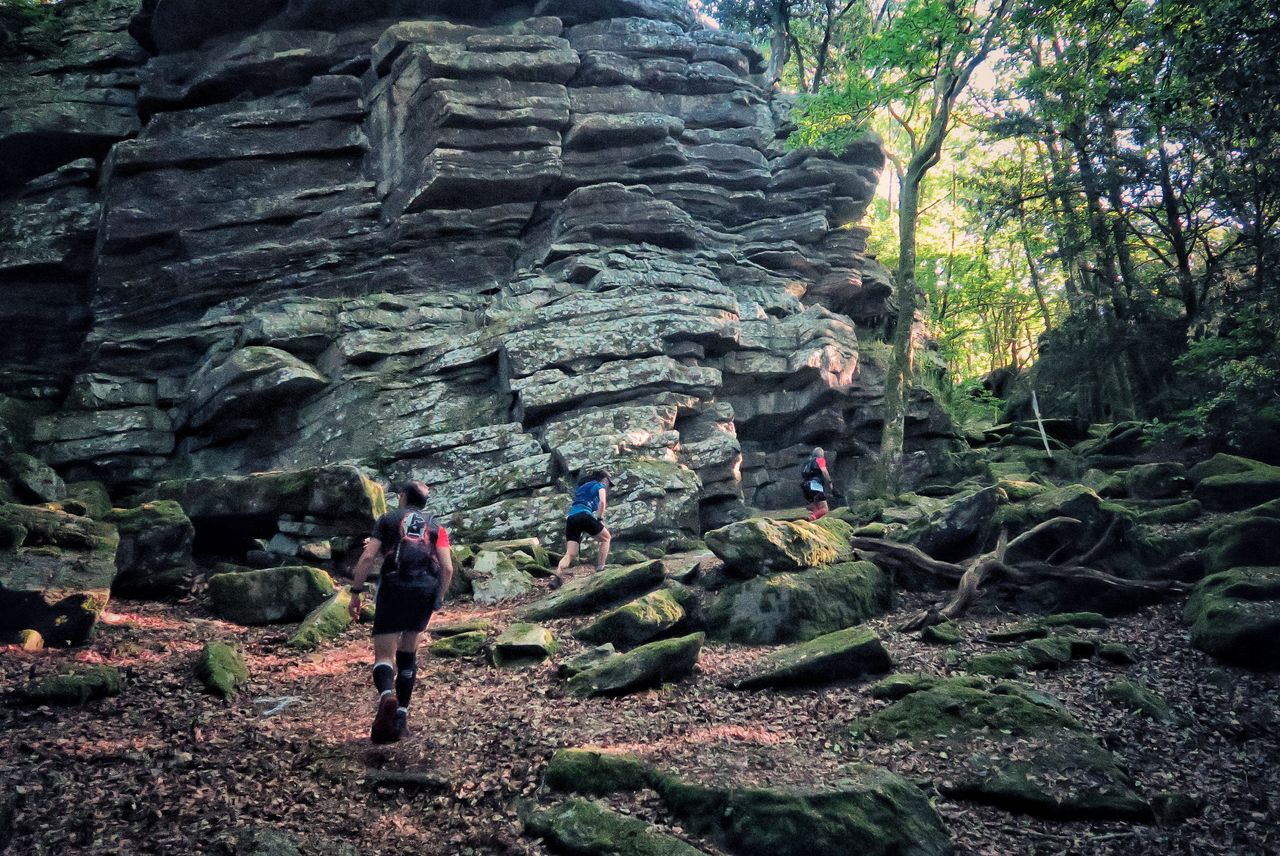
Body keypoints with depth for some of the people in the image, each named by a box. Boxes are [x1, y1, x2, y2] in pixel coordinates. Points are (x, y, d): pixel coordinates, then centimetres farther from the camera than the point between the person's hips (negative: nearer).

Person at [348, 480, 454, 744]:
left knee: (383, 654, -3)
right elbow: (447, 568, 4)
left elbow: (367, 557, 1)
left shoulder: (388, 519, 15)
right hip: (427, 589, 3)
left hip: (394, 587, -2)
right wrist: (439, 599, 14)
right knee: (408, 653, 19)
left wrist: (355, 592, 4)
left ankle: (387, 697, -34)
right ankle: (401, 717, 17)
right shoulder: (436, 526, 18)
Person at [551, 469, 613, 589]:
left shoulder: (582, 486, 35)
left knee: (570, 554, -2)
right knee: (606, 538, 17)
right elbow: (602, 501, -5)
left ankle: (557, 577, -24)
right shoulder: (600, 486, 13)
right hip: (584, 515, -6)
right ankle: (600, 568, 7)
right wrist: (600, 519, 1)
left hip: (571, 517, 6)